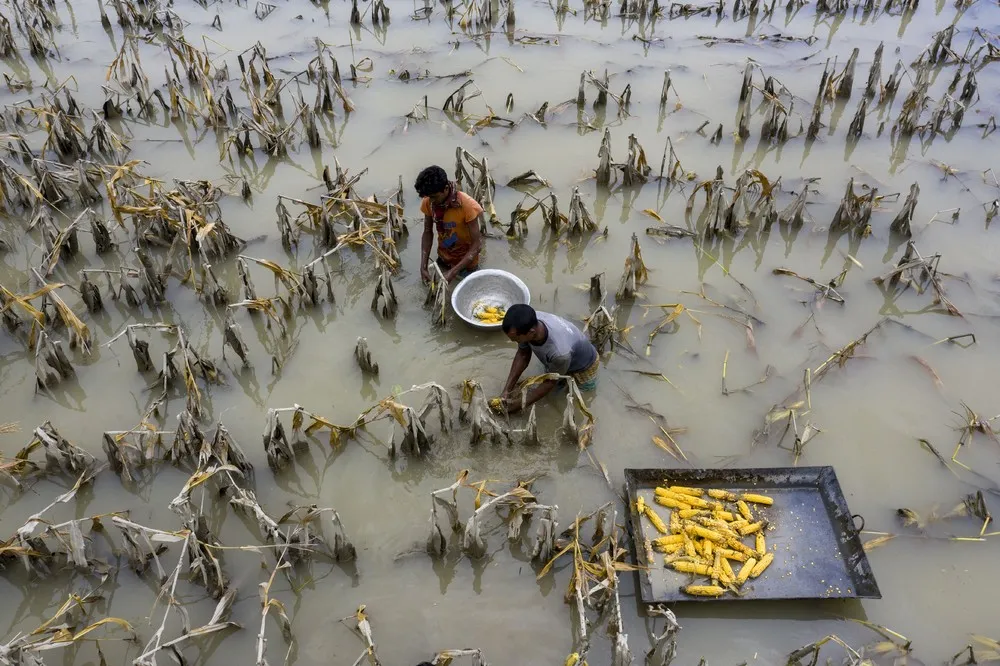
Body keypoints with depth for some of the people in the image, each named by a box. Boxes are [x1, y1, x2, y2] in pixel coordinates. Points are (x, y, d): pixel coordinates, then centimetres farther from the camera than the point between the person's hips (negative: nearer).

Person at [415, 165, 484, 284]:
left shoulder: (467, 205, -32)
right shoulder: (428, 202, -17)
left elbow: (477, 244, -27)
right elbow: (428, 232, -4)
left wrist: (453, 272, -32)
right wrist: (423, 266, -15)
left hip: (465, 262, -4)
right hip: (443, 259, 4)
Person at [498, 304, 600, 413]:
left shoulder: (560, 351, -49)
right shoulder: (528, 323, -33)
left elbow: (550, 382, -28)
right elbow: (523, 355, -13)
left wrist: (520, 404, -22)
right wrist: (506, 390, -16)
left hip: (584, 368, -4)